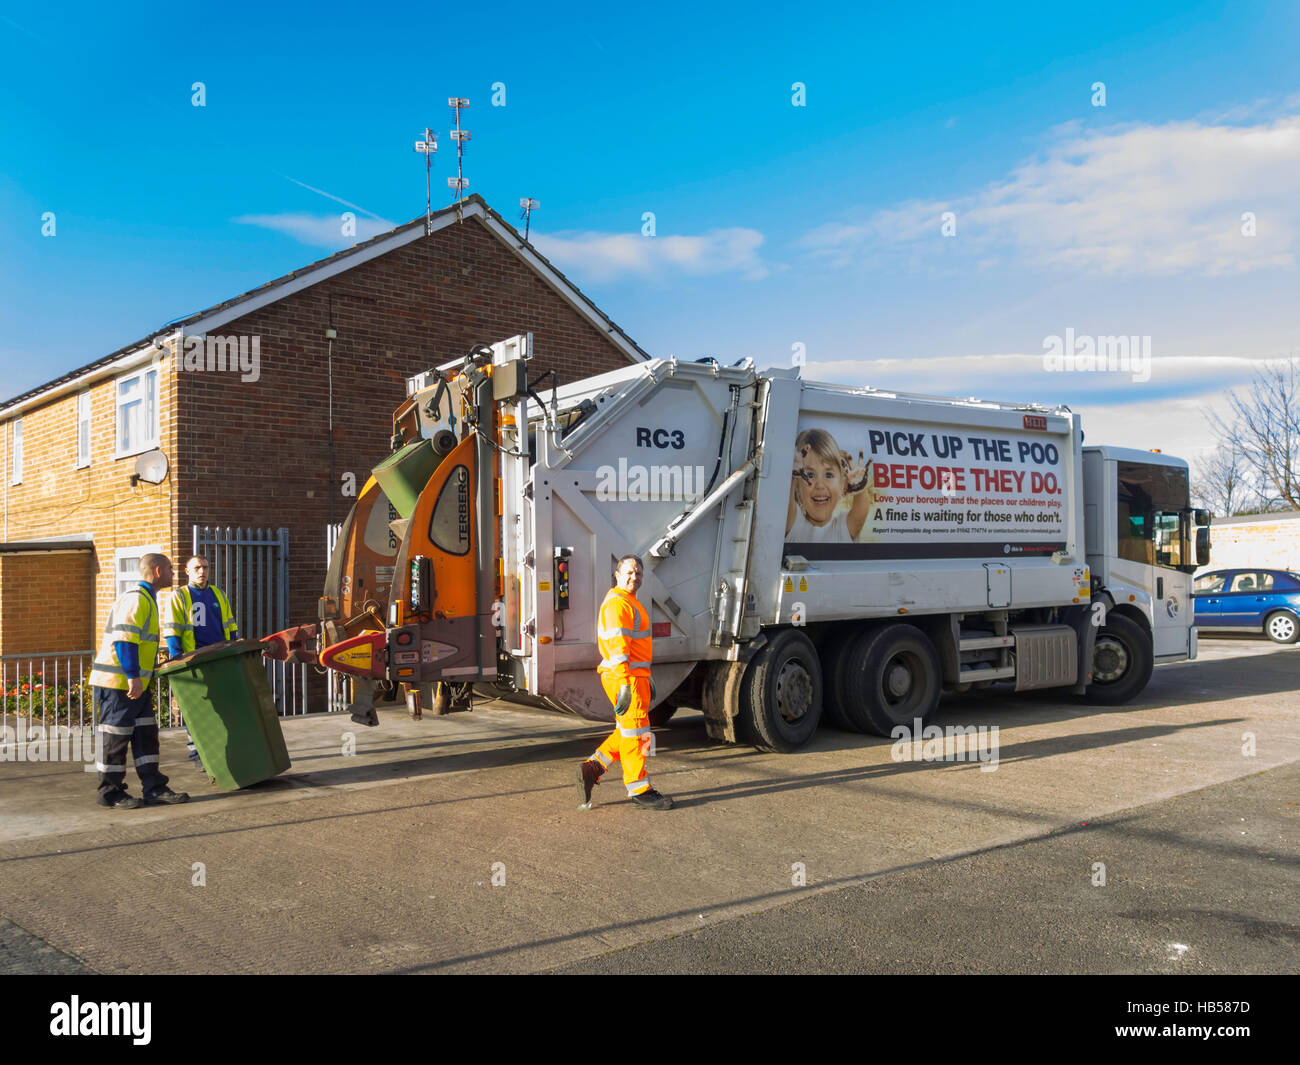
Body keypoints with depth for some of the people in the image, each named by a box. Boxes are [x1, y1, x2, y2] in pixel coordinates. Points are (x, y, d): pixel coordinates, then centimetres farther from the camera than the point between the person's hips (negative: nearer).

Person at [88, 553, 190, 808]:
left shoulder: (146, 598, 18)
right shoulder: (135, 599, -16)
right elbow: (124, 639, -24)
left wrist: (142, 674, 28)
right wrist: (133, 677, -26)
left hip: (136, 682, 10)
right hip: (117, 682, -10)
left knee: (145, 734, 9)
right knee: (116, 736, -1)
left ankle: (154, 788, 12)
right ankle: (110, 792, 9)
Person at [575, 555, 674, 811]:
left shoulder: (631, 603, 20)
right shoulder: (617, 603, -14)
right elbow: (617, 646, -22)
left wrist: (647, 679, 28)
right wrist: (625, 686, -27)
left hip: (637, 676, 10)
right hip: (624, 678, -10)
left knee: (629, 730, 15)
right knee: (635, 733, -2)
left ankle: (591, 769, 18)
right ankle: (640, 792, 7)